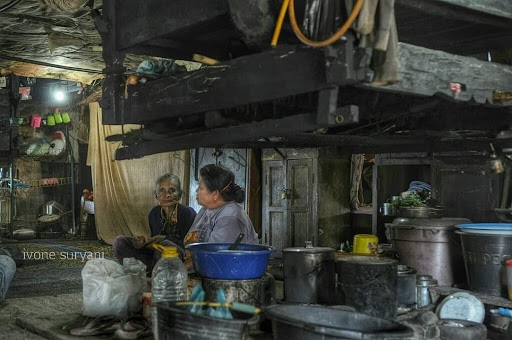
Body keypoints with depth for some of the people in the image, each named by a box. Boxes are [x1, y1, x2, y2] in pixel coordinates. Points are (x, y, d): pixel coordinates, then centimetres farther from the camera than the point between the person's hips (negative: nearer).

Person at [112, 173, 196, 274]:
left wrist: (165, 239, -19)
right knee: (119, 241, -2)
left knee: (164, 245, -38)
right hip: (156, 255, 6)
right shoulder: (154, 214, 8)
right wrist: (144, 243, -9)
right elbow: (153, 243, 13)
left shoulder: (188, 213, -9)